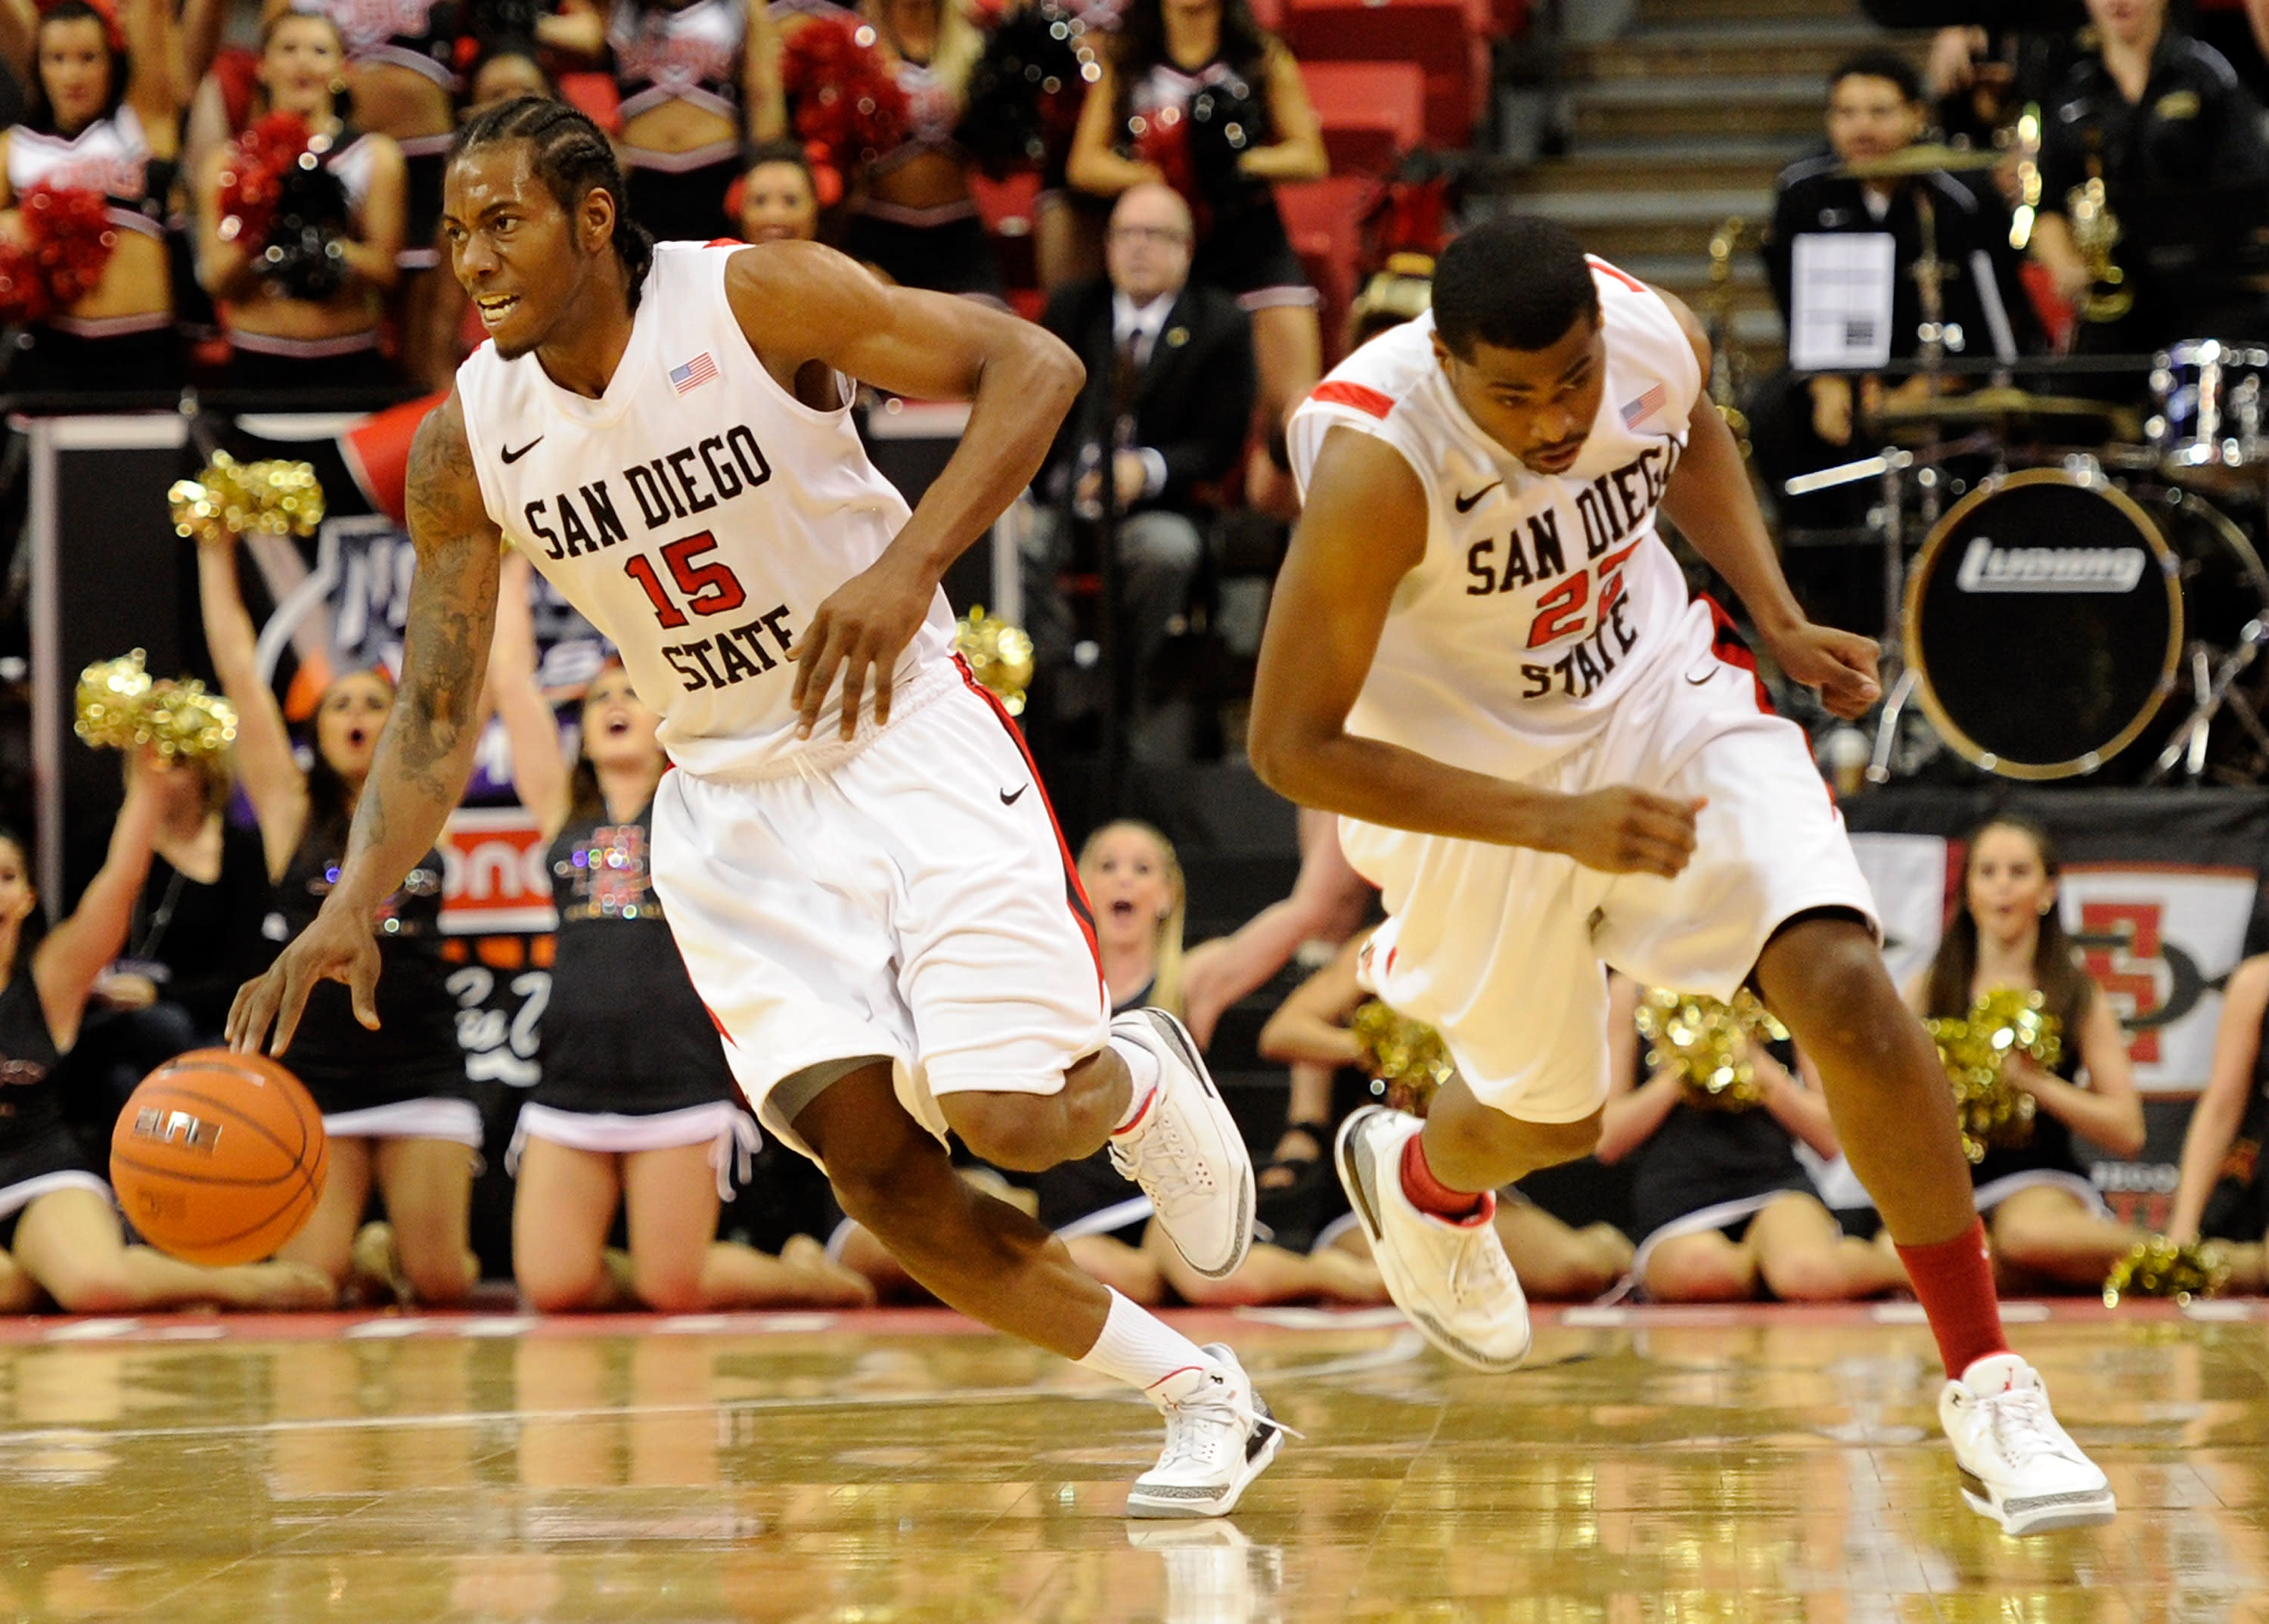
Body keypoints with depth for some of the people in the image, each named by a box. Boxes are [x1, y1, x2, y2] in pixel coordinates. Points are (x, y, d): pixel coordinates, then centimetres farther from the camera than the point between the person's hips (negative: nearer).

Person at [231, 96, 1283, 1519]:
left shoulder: (755, 299, -16)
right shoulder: (466, 449, -5)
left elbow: (1031, 367, -17)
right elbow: (437, 718, -1)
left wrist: (907, 567, -30)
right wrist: (353, 907, -17)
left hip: (911, 743, -4)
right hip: (735, 800, 4)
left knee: (1009, 1115, -18)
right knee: (870, 1159, -12)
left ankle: (1140, 1081, 21)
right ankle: (1201, 1397, 4)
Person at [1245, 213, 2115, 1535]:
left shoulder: (1660, 336, -20)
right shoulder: (1377, 464, -35)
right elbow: (1292, 746, -30)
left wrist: (1780, 621, -2)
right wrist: (1556, 823, -35)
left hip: (1661, 695, 3)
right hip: (1473, 783, -3)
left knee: (1844, 983, -19)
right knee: (1551, 1119, 18)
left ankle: (1986, 1386, -8)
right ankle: (1420, 1178, 59)